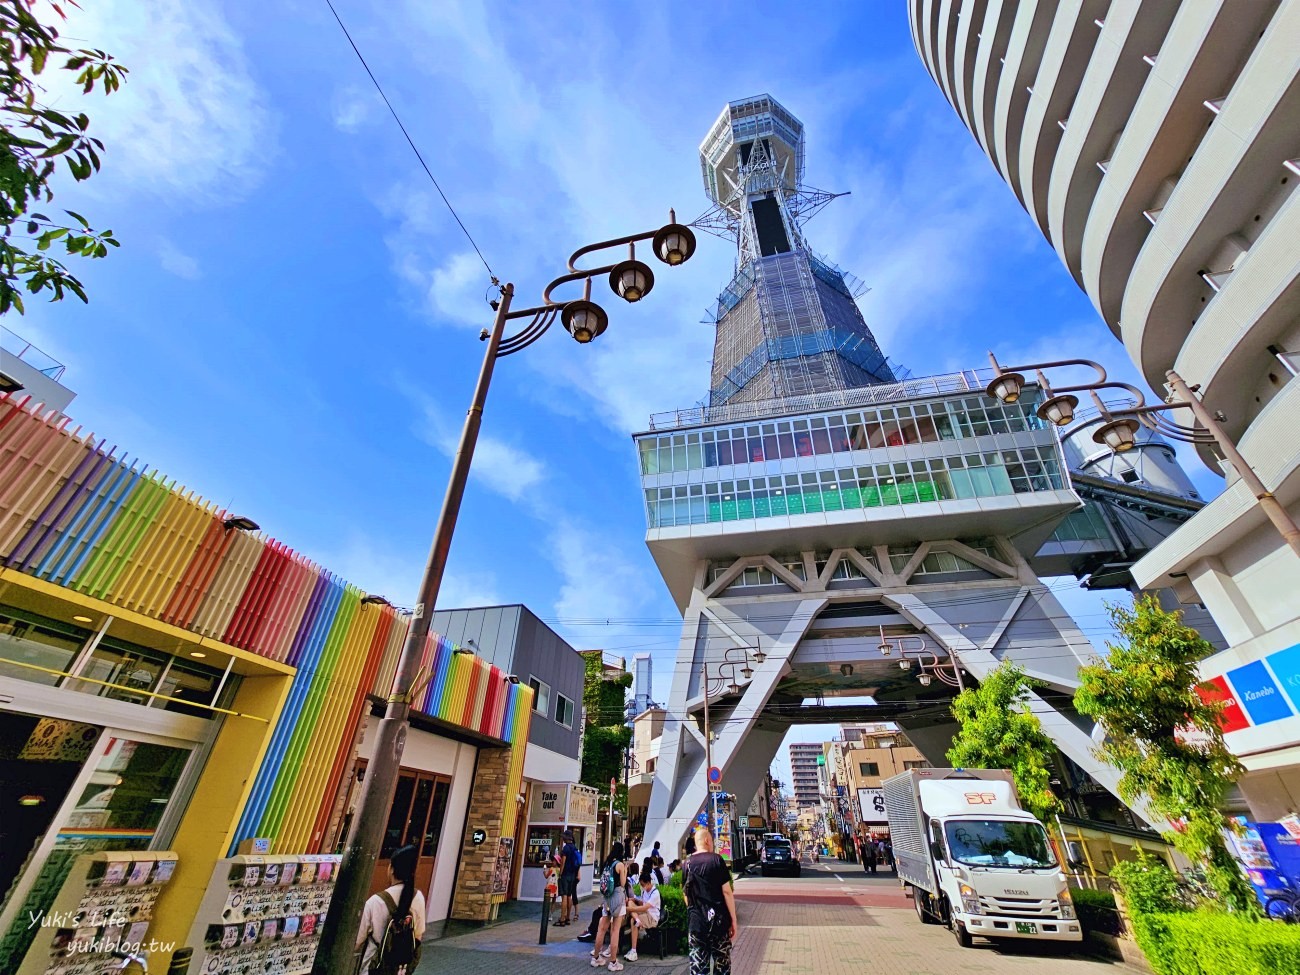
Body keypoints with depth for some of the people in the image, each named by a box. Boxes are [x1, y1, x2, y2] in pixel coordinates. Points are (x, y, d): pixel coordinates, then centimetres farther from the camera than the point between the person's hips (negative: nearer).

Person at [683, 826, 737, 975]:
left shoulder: (687, 863, 4)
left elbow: (686, 894, 10)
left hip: (695, 921, 3)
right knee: (722, 962, 12)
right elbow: (727, 891, -10)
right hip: (718, 919, -3)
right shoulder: (716, 860, -9)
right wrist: (734, 919, -3)